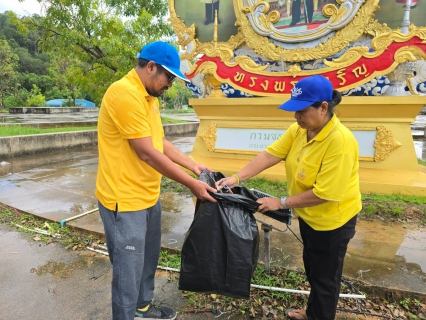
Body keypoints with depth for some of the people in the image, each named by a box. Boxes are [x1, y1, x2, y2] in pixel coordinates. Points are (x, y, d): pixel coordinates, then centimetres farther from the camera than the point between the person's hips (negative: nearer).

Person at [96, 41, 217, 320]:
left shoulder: (149, 97, 10)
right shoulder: (125, 94, -21)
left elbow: (161, 143, 13)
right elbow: (147, 153, -23)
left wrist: (194, 166, 6)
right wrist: (191, 184, -15)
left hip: (149, 196, 10)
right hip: (125, 201, -10)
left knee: (148, 260, 23)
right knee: (129, 271, 6)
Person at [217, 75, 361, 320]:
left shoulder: (340, 141, -31)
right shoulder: (298, 130, -8)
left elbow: (325, 193, -30)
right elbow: (270, 154, -12)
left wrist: (281, 203, -24)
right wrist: (237, 177, -22)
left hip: (333, 220, -8)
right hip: (309, 215, 8)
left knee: (325, 277, 14)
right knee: (311, 268, 27)